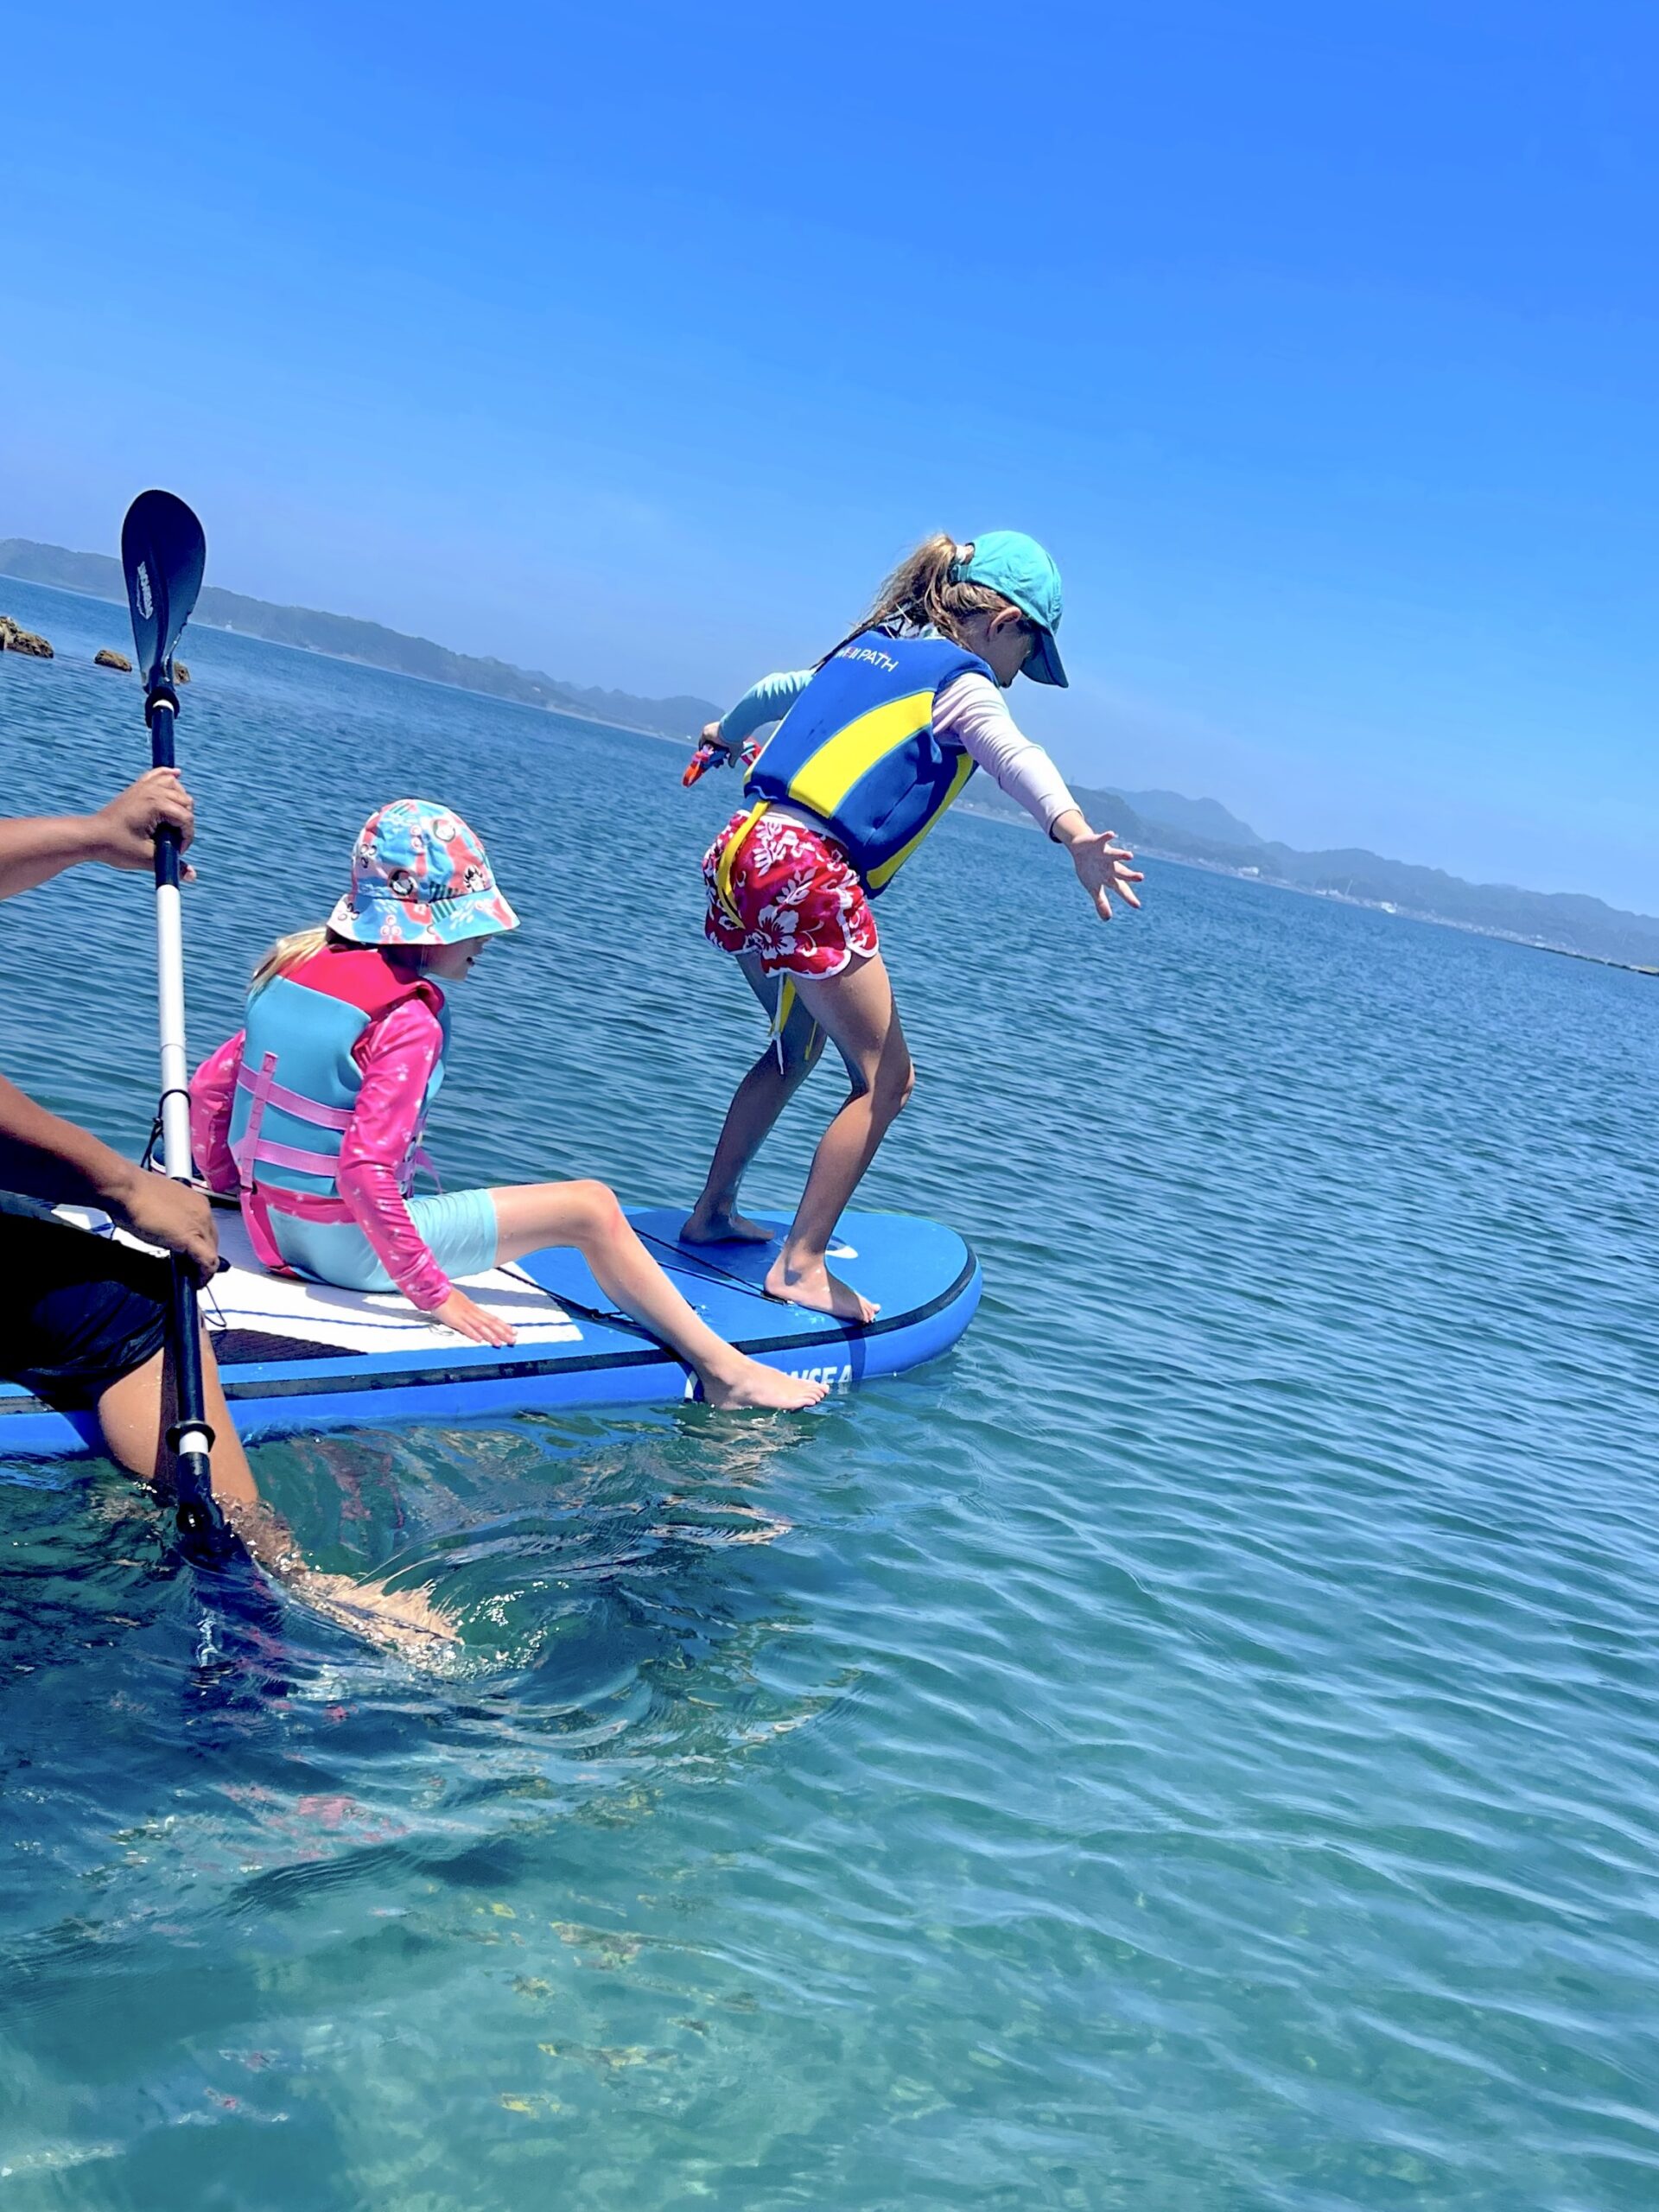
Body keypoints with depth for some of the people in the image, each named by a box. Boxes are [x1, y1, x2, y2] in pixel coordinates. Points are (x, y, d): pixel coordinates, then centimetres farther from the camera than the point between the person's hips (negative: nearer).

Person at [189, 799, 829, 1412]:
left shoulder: (293, 969, 4)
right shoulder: (408, 1022, -20)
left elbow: (208, 1087, 8)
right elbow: (364, 1167, -27)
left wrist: (231, 1186, 22)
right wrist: (435, 1294, -20)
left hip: (274, 1225, 9)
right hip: (351, 1246, -9)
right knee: (591, 1208, -5)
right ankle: (725, 1371, 2)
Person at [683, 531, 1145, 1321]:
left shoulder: (864, 649, 22)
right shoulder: (962, 681, -1)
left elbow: (772, 691, 40)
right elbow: (1015, 755, -23)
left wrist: (725, 733, 62)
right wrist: (1075, 834, -42)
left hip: (743, 849, 9)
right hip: (808, 876, -9)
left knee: (800, 1043, 27)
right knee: (884, 1079, 0)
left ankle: (712, 1214, 33)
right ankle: (800, 1266, 0)